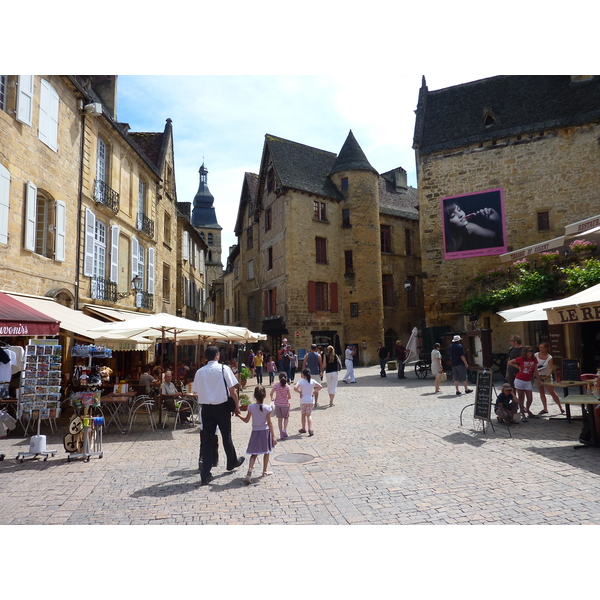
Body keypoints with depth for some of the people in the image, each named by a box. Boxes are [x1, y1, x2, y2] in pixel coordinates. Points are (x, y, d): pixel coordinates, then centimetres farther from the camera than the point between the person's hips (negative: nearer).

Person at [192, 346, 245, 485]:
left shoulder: (199, 372, 2)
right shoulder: (223, 368, -9)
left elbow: (196, 391, 4)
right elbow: (232, 390, -9)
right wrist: (236, 406, 1)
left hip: (206, 408, 2)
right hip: (222, 407, -2)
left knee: (207, 440, 7)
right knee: (226, 436, 17)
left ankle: (205, 475, 7)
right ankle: (232, 462, 39)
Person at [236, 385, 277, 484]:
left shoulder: (251, 407, -9)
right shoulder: (267, 408, -14)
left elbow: (246, 420, 0)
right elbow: (269, 423, -14)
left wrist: (239, 415, 18)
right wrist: (273, 436, -10)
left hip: (255, 432, 1)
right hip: (265, 431, -1)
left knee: (254, 454, 6)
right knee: (266, 452, 18)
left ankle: (249, 471, -15)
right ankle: (265, 471, 30)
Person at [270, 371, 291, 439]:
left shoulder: (276, 385, -5)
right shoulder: (287, 386, -8)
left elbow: (271, 393, -11)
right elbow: (289, 397, -11)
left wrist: (272, 398, 8)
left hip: (277, 404, 1)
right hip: (285, 404, -1)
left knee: (279, 419, 11)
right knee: (286, 417, 19)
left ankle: (281, 434, 13)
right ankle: (284, 429, -1)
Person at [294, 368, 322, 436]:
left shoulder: (301, 381, -8)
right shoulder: (312, 381, -1)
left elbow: (295, 388, -21)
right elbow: (320, 386, -4)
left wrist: (299, 392, -5)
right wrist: (314, 391, 2)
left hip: (303, 400, -1)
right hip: (311, 400, 1)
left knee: (303, 415, 15)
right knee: (309, 415, 4)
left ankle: (304, 429, 27)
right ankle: (310, 429, -12)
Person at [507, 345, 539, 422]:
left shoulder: (534, 359, 1)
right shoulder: (521, 359, -7)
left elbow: (535, 370, 6)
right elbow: (509, 362, 2)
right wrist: (517, 366, -5)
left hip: (528, 381, 3)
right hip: (519, 380, -3)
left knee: (530, 398, 3)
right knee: (521, 398, 4)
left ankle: (527, 410, 32)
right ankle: (523, 415, 12)